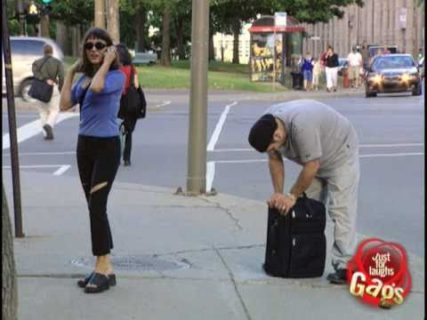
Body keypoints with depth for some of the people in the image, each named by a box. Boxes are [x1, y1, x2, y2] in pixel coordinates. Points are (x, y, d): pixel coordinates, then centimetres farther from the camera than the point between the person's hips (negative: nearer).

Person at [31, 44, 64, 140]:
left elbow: (35, 73, -9)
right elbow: (61, 76, -6)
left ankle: (46, 133, 3)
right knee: (54, 111, 6)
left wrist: (45, 79, -15)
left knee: (43, 112, 11)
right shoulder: (58, 62, 4)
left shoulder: (37, 62, 9)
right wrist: (61, 89, 2)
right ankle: (49, 125, -23)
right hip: (53, 88, -2)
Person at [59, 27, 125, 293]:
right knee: (94, 206, 9)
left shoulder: (116, 75, -10)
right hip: (85, 145, 8)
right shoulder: (84, 78, 11)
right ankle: (105, 267, 16)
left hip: (107, 146, -8)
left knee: (97, 205, -11)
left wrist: (106, 62, -16)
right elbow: (65, 104, 4)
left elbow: (98, 87, -30)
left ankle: (103, 267, -5)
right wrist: (71, 72, 5)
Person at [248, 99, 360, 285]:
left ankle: (344, 266, -16)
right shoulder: (267, 125, -15)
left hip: (340, 153, -8)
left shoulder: (301, 125, -40)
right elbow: (275, 160, -5)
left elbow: (311, 166, -33)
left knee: (340, 210, -14)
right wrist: (278, 194, -11)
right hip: (314, 159, 8)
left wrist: (292, 196, -23)